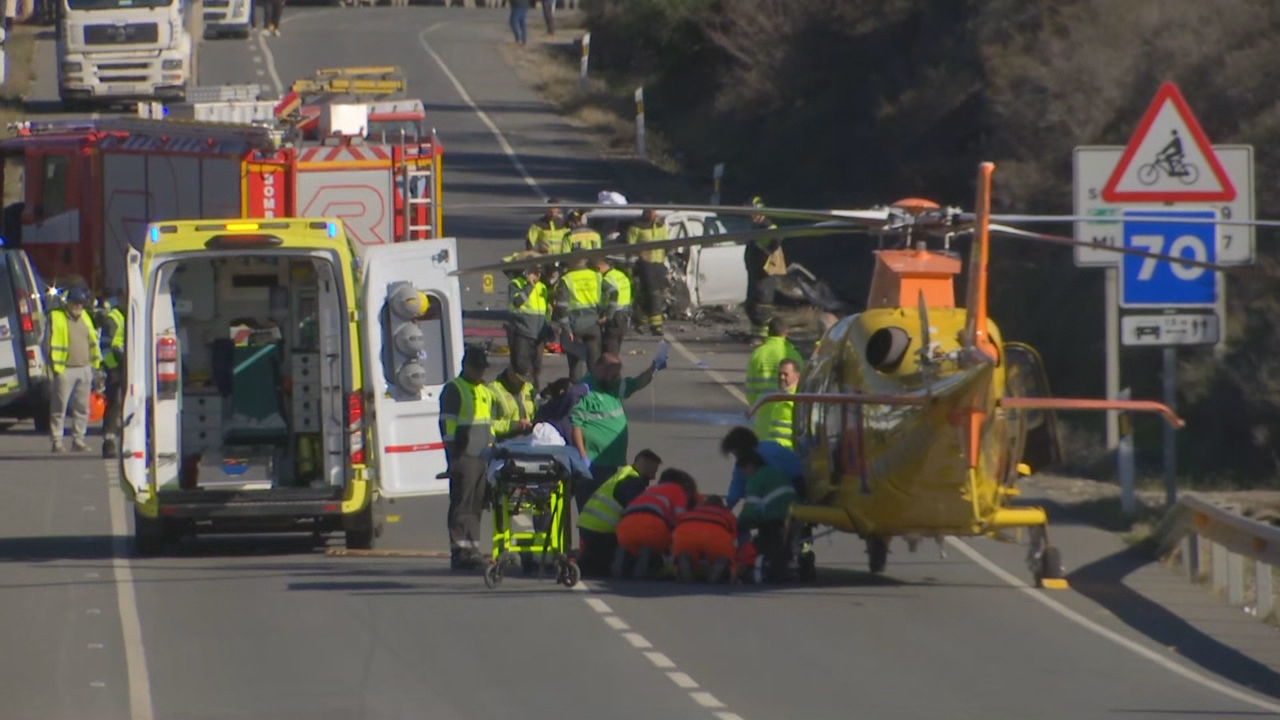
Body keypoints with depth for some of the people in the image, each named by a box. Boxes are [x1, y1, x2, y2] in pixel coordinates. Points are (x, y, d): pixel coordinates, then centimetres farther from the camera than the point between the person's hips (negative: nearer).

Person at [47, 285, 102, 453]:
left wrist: (96, 368, 16)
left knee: (82, 408, 8)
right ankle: (57, 441, -1)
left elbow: (93, 343, 20)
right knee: (59, 408, -4)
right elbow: (51, 345, -7)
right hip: (65, 370, -6)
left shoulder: (85, 318, 15)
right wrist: (53, 368, -13)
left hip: (85, 370, 6)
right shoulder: (56, 318, -3)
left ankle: (78, 439, 16)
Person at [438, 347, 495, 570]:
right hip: (464, 457, -7)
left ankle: (472, 549, 10)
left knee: (477, 505, 7)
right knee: (462, 505, -7)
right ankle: (460, 551, -8)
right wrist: (453, 457, -13)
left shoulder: (485, 391, 22)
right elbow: (447, 424, -8)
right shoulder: (454, 390, -2)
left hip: (484, 458, 7)